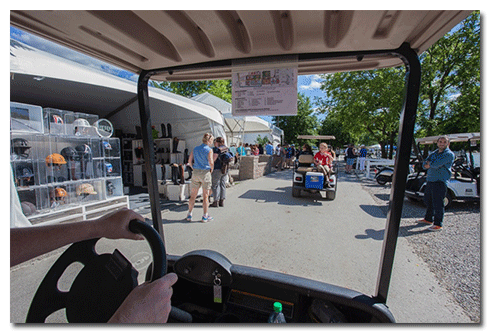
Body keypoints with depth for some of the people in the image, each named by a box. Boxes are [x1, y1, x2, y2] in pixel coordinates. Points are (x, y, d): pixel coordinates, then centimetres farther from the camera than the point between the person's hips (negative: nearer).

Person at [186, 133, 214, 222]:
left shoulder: (195, 149, 8)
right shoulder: (209, 150, -8)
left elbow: (190, 160, 4)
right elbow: (211, 162, -18)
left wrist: (194, 169, 13)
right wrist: (211, 169, 0)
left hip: (195, 173, 4)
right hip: (205, 173, -4)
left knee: (193, 195, 13)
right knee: (205, 196, 6)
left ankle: (189, 215, 20)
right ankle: (205, 217, 13)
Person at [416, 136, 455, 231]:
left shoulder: (449, 154, -6)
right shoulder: (433, 153, 17)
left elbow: (436, 164, -19)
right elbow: (425, 165, 10)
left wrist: (429, 164, 1)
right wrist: (428, 165, -11)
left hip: (440, 181, -8)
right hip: (430, 180, 8)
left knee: (437, 203, -8)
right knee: (428, 200, 16)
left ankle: (438, 224, 1)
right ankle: (428, 219, 31)